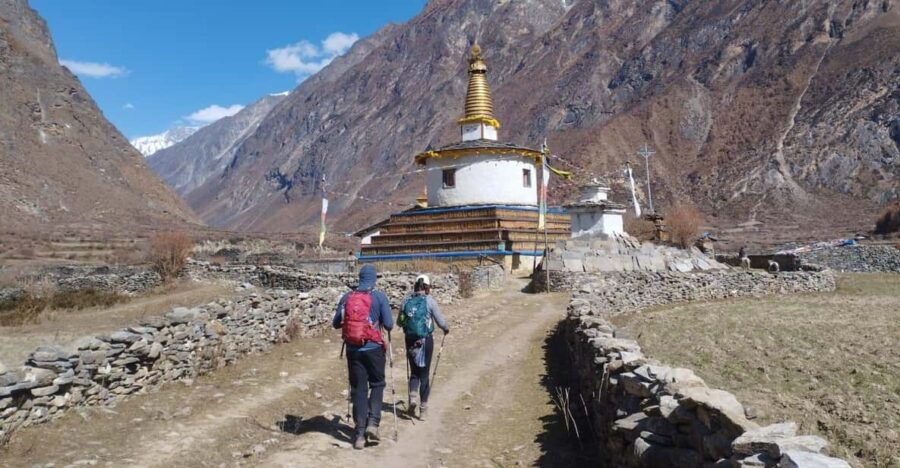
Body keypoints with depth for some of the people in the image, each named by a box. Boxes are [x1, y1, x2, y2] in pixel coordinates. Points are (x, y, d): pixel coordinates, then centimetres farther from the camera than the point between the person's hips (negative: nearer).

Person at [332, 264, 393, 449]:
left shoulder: (347, 297, 2)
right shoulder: (379, 297, -6)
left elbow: (335, 323, 8)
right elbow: (389, 325, -7)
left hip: (353, 349, 2)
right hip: (374, 348, -2)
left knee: (358, 389, 9)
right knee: (377, 384, 16)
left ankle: (360, 433, 8)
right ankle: (373, 422, 0)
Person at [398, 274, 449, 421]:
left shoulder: (406, 301, 1)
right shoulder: (430, 301, -8)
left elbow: (399, 322, 11)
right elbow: (441, 322, -6)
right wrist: (446, 329, 15)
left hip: (410, 340, 2)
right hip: (426, 340, -2)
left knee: (414, 371, 20)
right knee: (424, 374, 9)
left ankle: (413, 396, -4)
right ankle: (423, 410, 12)